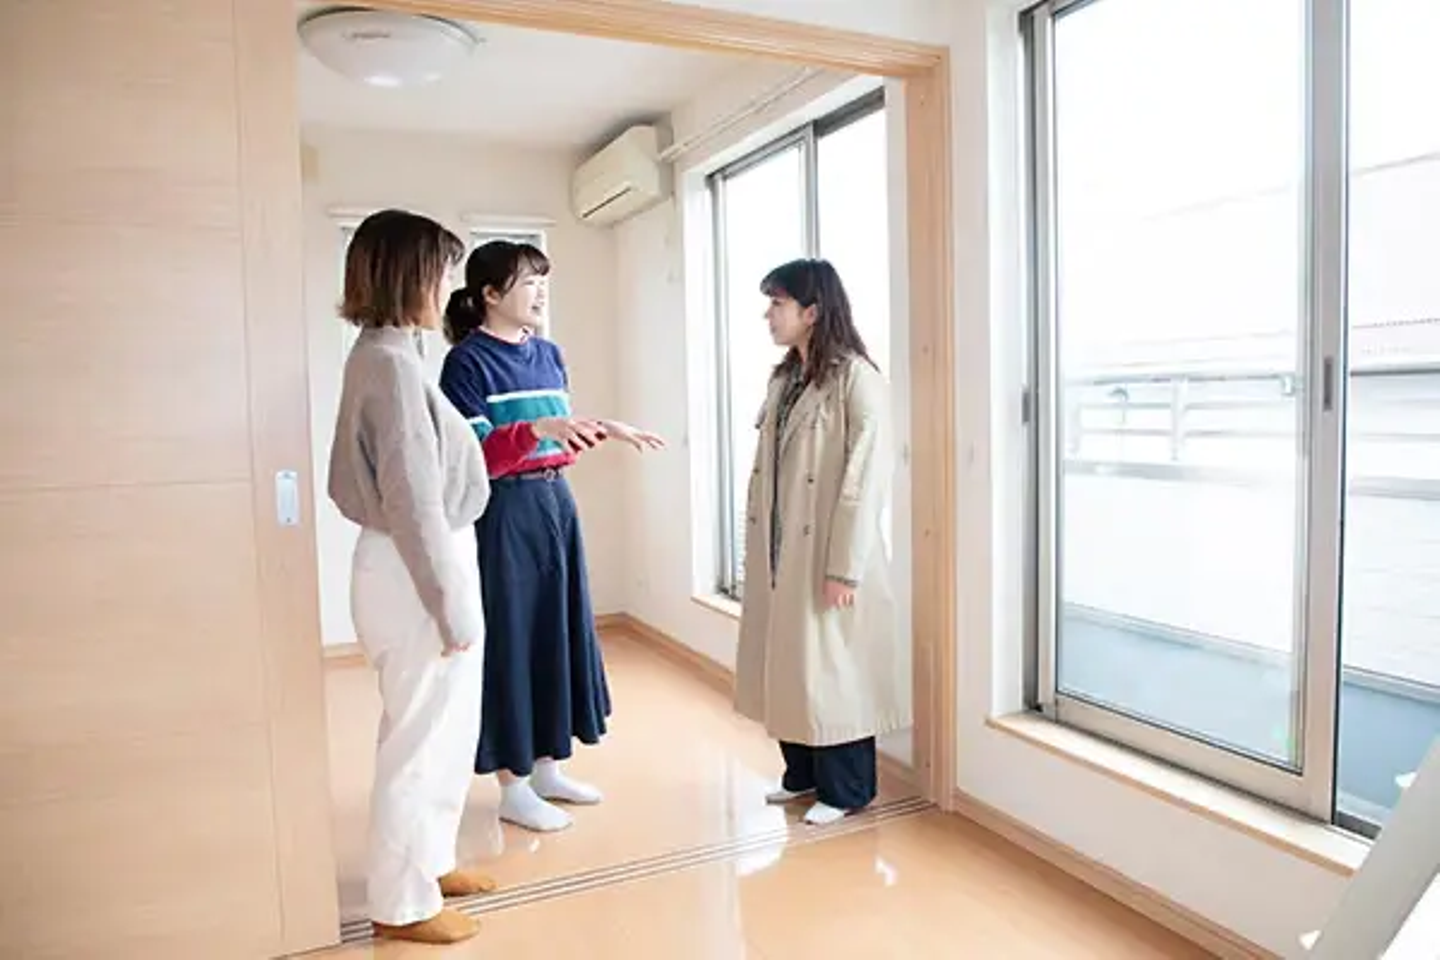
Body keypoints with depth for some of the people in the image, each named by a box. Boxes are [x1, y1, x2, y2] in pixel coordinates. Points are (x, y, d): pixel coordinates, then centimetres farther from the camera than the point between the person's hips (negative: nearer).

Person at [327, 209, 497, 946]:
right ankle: (402, 902, 22)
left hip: (420, 563, 10)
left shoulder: (382, 355, 11)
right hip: (415, 572, -10)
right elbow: (414, 502, -22)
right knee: (421, 737, 5)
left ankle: (427, 862, 38)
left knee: (443, 729, 21)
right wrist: (450, 605, -17)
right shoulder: (390, 363, -20)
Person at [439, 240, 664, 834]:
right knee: (509, 641, 0)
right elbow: (470, 457, -18)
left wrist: (602, 430, 5)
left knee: (558, 634, 13)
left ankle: (547, 768, 28)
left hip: (555, 504, 8)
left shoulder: (548, 355, 12)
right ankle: (513, 787, 14)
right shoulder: (467, 361, -10)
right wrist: (537, 430, -28)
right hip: (503, 512, -8)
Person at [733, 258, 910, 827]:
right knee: (787, 662, 15)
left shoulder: (855, 378, -12)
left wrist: (845, 567, -18)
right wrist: (757, 547, 9)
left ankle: (845, 790, 21)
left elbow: (867, 477, -17)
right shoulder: (783, 378, 12)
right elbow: (767, 468, 12)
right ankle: (802, 774, 32)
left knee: (832, 668, 4)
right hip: (778, 552, 8)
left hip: (826, 555, -8)